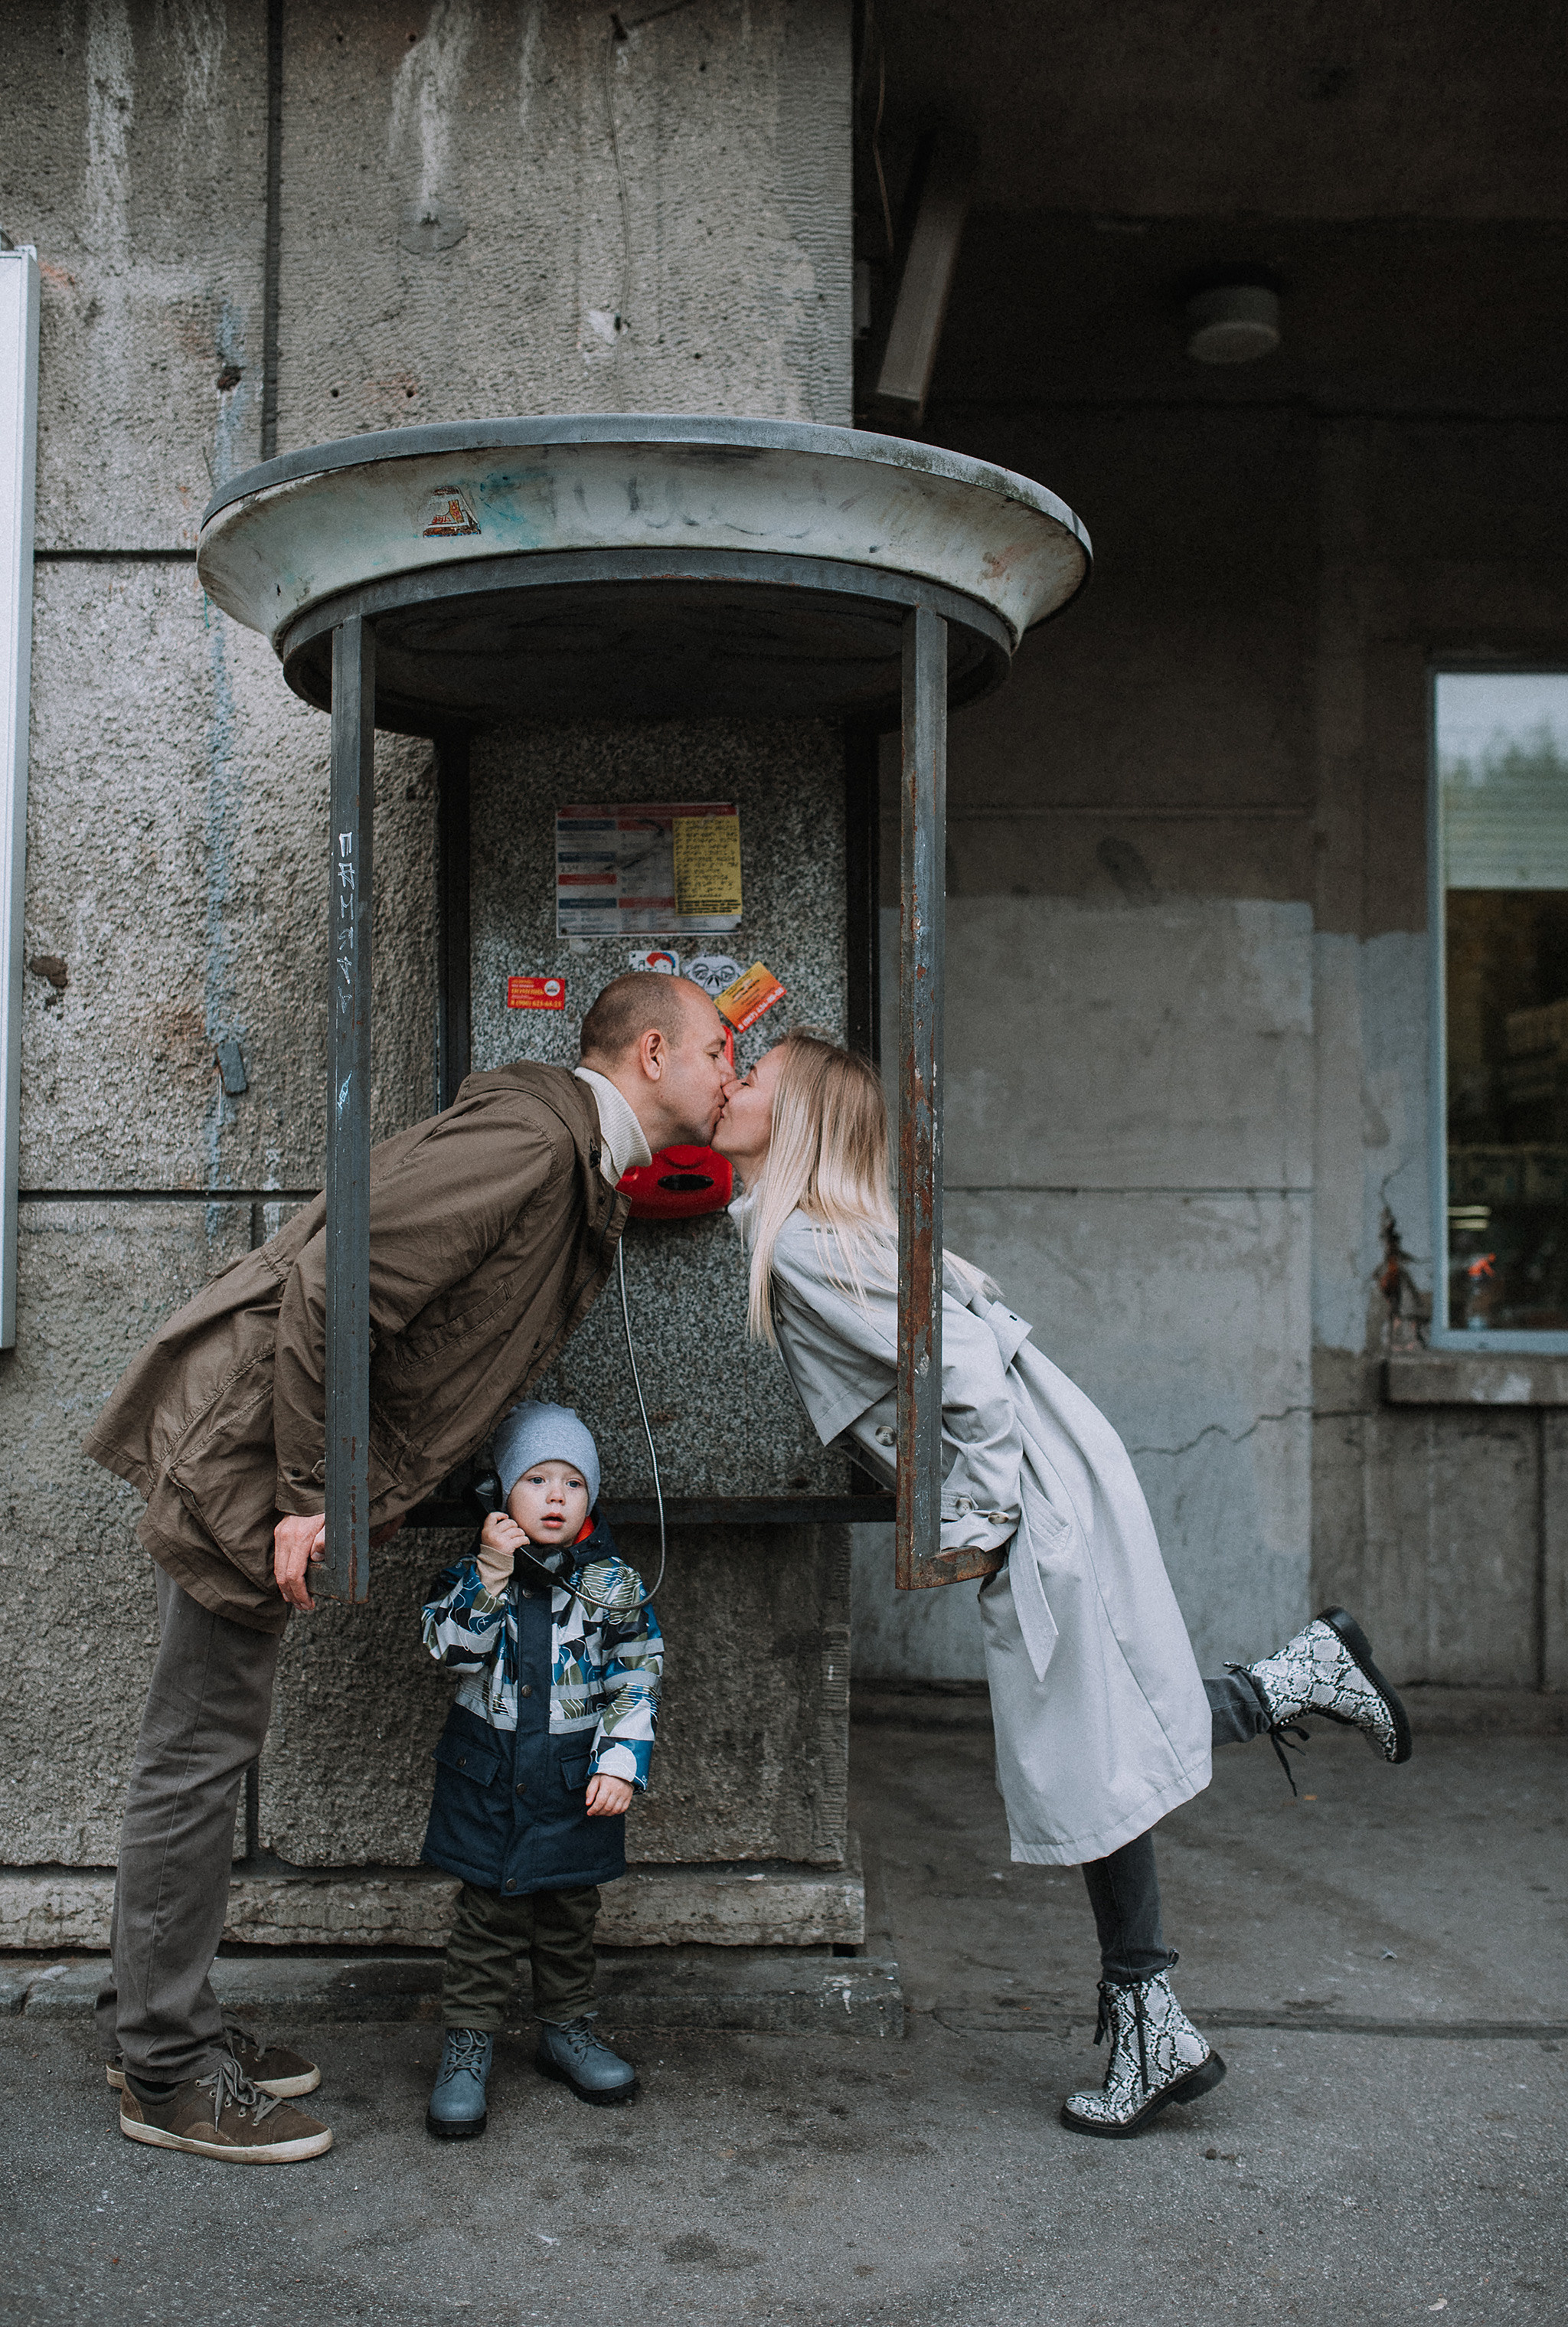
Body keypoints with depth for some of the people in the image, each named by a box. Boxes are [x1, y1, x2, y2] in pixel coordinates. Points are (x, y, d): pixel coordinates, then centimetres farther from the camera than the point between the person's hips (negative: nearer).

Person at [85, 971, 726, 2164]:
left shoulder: (579, 1173, 13)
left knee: (207, 1744, 18)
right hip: (247, 1448, -10)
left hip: (279, 1452, 10)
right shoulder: (528, 1138, -19)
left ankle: (158, 2017, 31)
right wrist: (308, 1494, -23)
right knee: (201, 1751, 1)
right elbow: (333, 1283, -26)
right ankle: (164, 2072, 14)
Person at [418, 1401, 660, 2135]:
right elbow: (450, 1648, -15)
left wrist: (621, 1764, -8)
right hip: (488, 1772, -1)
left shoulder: (614, 1584, -4)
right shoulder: (473, 1574, -3)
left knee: (569, 1910, 13)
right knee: (487, 1911, 3)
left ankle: (566, 2029, 31)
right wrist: (490, 1577, -25)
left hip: (575, 1780, 1)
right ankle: (467, 2042, 17)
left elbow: (637, 1681, -1)